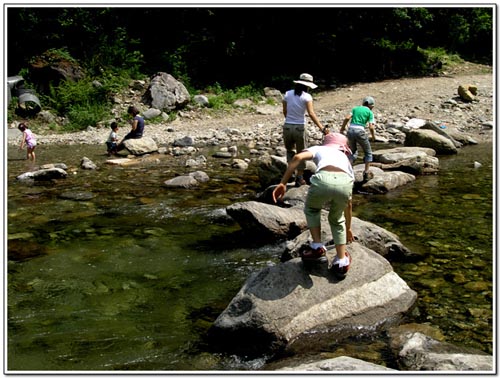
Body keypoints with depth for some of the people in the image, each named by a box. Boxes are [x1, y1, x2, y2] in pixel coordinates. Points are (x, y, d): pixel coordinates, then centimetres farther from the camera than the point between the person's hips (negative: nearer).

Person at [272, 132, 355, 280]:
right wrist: (348, 228, 60)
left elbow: (298, 157, 10)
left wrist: (283, 183, 8)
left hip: (323, 179, -2)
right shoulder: (346, 160, 43)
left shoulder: (318, 149, 37)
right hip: (344, 182, 3)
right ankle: (341, 262, 27)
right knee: (336, 219, 32)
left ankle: (317, 248, 23)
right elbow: (349, 203, 48)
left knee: (311, 210, 32)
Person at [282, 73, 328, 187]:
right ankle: (299, 178, 15)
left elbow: (285, 112, 8)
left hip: (287, 127, 3)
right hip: (300, 128, -3)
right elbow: (311, 114, -18)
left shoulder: (288, 94, 3)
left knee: (290, 150, 24)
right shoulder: (306, 96, -8)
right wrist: (322, 128, -19)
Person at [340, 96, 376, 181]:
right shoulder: (370, 112, 6)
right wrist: (373, 136, 13)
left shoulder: (355, 108, 14)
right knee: (368, 153, 16)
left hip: (350, 130, 4)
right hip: (360, 132, -3)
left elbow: (347, 118, -1)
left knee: (353, 152, 23)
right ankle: (366, 173, 11)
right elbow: (371, 127, -3)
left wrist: (342, 128, 11)